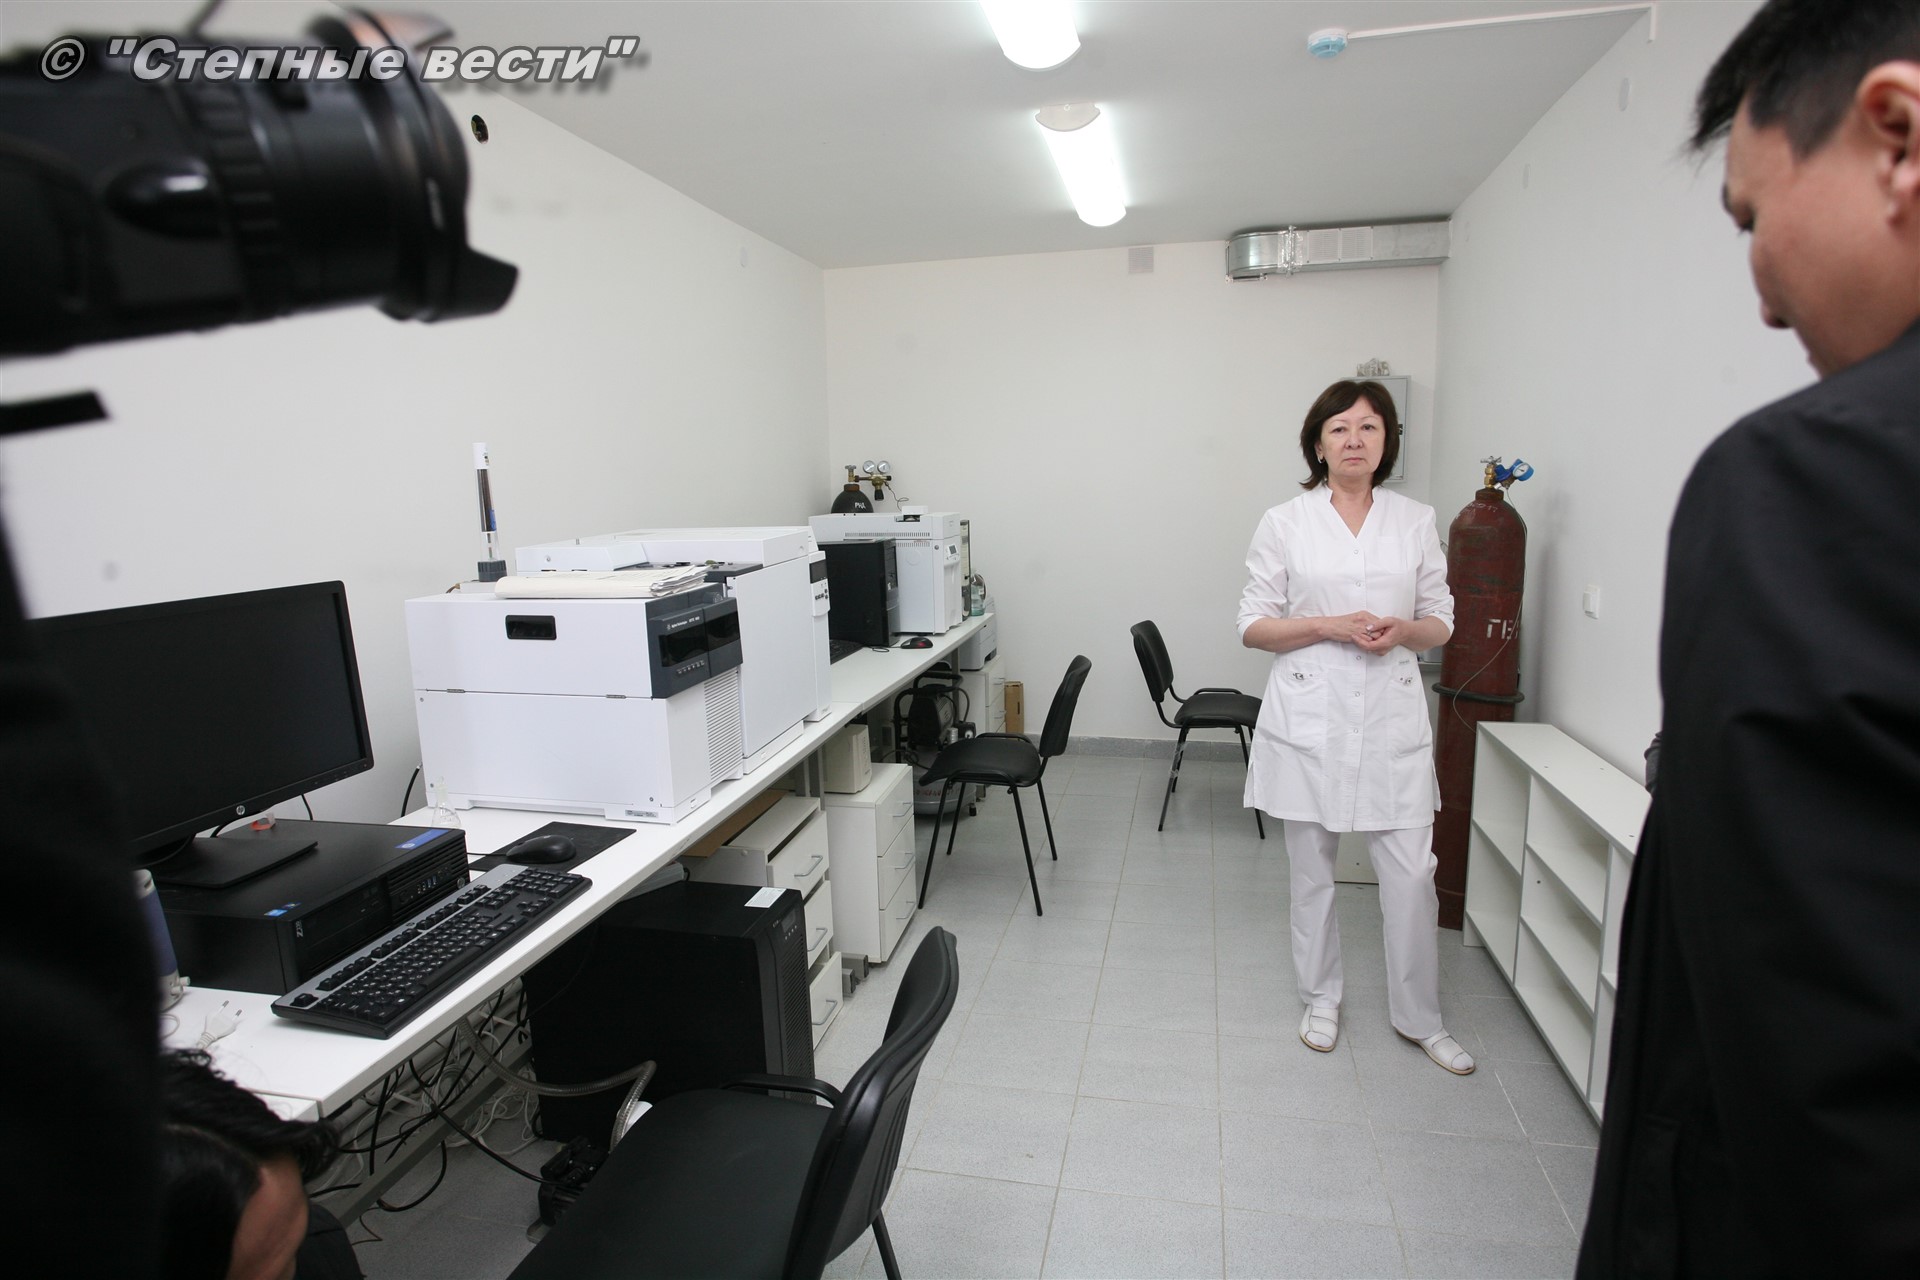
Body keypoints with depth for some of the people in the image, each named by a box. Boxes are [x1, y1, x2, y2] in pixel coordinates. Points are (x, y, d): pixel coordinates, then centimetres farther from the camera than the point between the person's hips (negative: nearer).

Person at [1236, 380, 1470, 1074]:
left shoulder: (1416, 521, 7)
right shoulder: (1285, 523, 0)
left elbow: (1441, 622, 12)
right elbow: (1253, 626, 0)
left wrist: (1402, 630, -10)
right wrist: (1332, 626, -14)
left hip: (1391, 717, 2)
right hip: (1310, 716, -1)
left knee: (1412, 872, 3)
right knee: (1311, 869, 10)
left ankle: (1420, 1017, 24)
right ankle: (1320, 1000, 30)